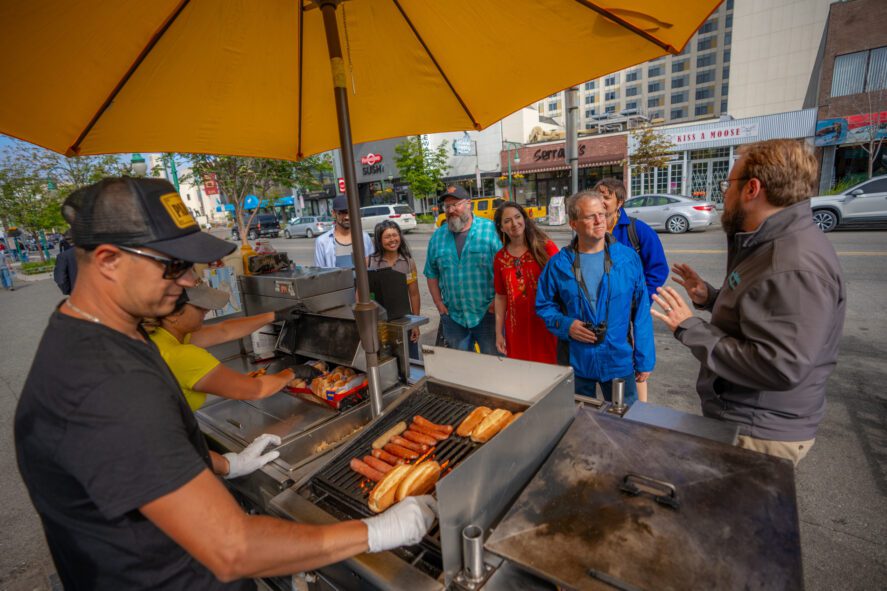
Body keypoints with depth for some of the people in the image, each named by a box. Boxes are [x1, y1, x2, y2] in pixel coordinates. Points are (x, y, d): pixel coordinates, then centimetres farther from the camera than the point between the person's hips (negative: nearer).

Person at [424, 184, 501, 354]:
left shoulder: (490, 229, -8)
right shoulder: (437, 236, 5)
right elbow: (431, 274, 10)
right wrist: (438, 302, 5)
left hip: (487, 313, -3)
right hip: (452, 316, 4)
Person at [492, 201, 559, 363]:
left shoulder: (546, 247, -5)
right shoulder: (500, 258, 5)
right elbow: (500, 297, 11)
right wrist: (498, 333, 10)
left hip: (547, 325, -2)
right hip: (517, 330, 3)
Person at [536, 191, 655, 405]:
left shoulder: (628, 258, -5)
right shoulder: (559, 264, -6)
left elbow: (641, 312, -3)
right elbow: (544, 305, 3)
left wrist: (645, 360, -2)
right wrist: (565, 325, -16)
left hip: (619, 361, 0)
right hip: (575, 363, 0)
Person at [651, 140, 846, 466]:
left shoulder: (796, 265, -27)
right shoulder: (770, 245, 8)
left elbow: (780, 367, -33)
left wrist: (690, 328, -27)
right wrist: (710, 298, 6)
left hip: (758, 436, -10)